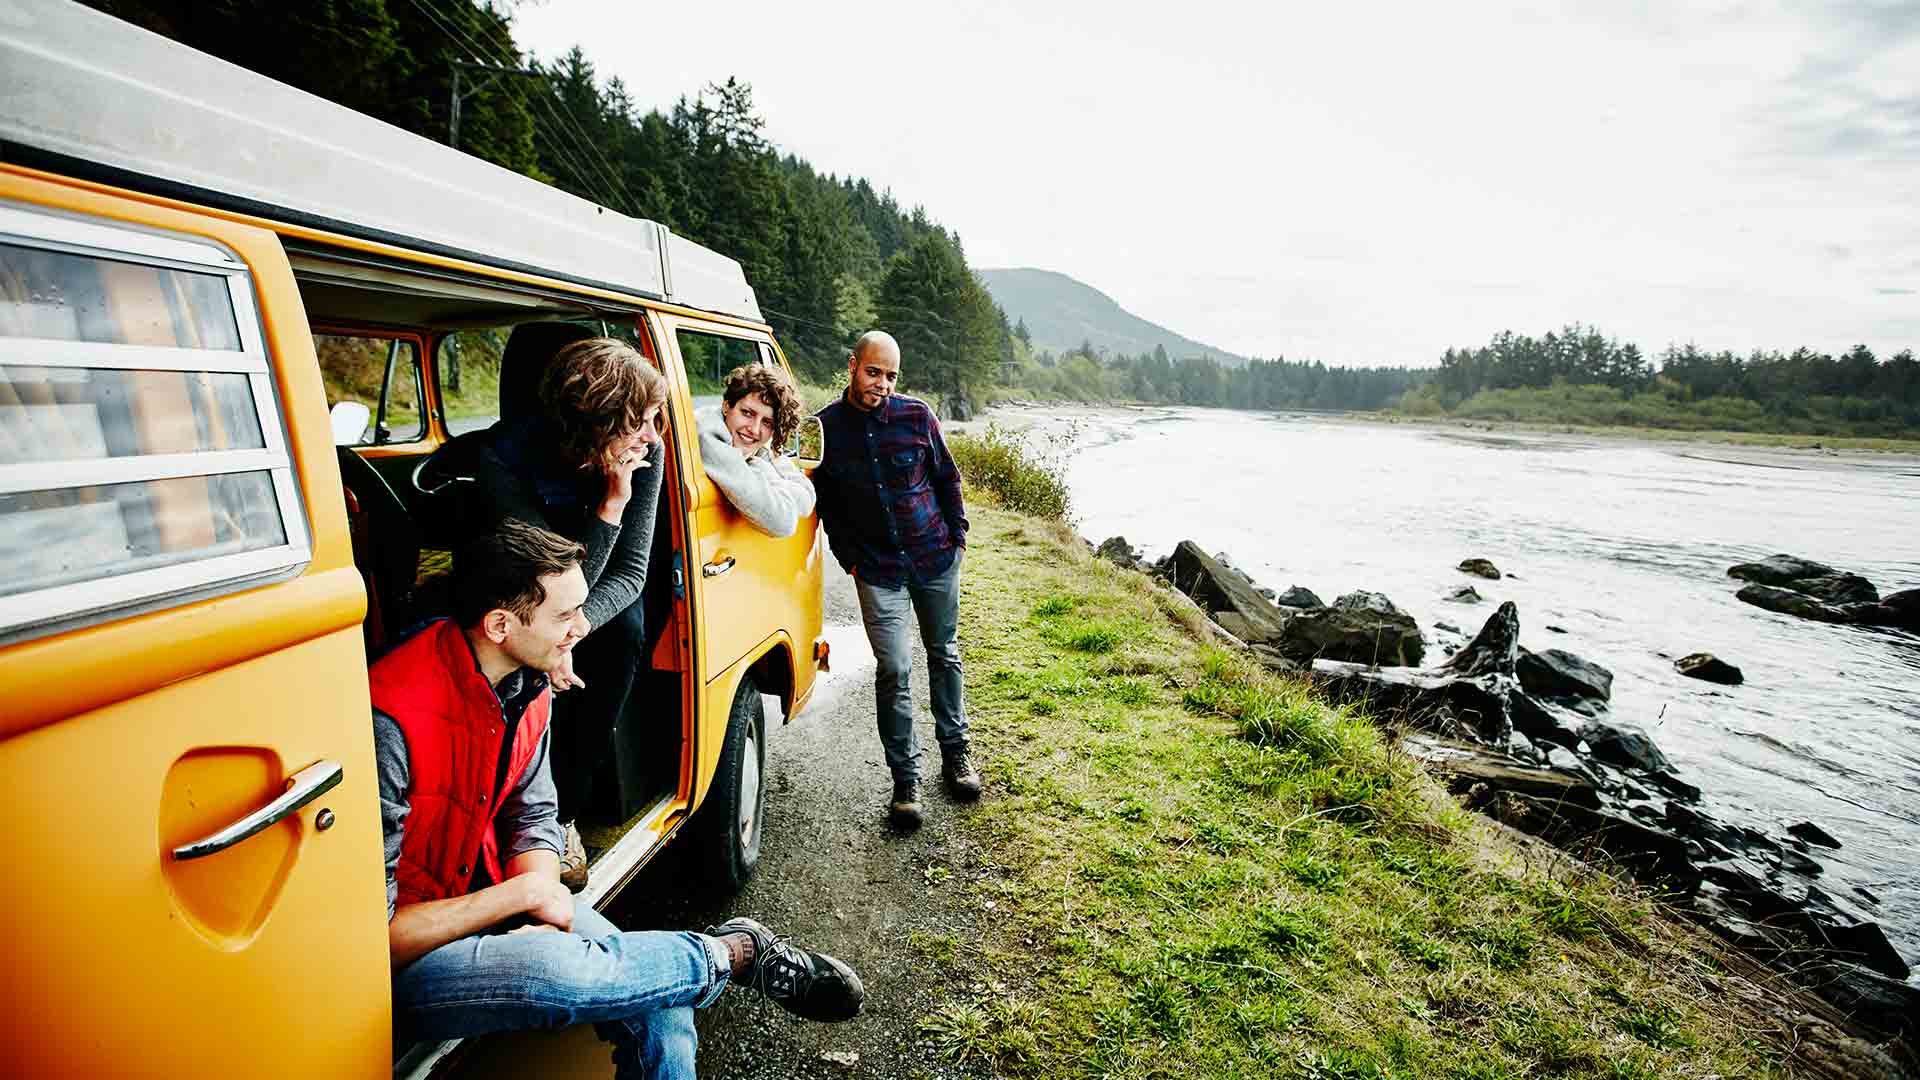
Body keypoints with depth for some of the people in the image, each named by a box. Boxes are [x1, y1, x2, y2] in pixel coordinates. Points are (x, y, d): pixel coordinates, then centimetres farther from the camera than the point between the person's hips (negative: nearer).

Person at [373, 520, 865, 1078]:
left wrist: (545, 912, -13)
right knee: (551, 973, -35)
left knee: (659, 1007, -18)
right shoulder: (393, 722, -29)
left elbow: (532, 818, 5)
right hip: (407, 957, -6)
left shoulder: (527, 687, -4)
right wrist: (522, 894, -21)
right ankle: (737, 951, -12)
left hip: (487, 901, 6)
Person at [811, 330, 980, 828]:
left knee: (944, 656, 14)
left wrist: (958, 535, 4)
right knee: (894, 671, -6)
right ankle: (906, 780, 8)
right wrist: (848, 557, 3)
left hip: (936, 558, 1)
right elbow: (827, 501, 6)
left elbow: (946, 477, 5)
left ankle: (956, 753, 31)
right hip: (878, 570, -1)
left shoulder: (916, 415, -5)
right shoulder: (825, 427, -5)